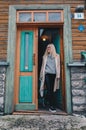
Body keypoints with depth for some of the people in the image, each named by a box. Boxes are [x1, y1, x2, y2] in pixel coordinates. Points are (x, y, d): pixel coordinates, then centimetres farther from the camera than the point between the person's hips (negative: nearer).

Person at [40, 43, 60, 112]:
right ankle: (51, 106, -4)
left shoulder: (57, 56, 13)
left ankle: (53, 106, 3)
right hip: (47, 74, 0)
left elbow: (58, 66, 7)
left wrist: (58, 75, -2)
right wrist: (42, 75, 8)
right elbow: (43, 66, 14)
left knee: (53, 90, -3)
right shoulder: (45, 56, 16)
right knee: (49, 90, -6)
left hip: (54, 74, 0)